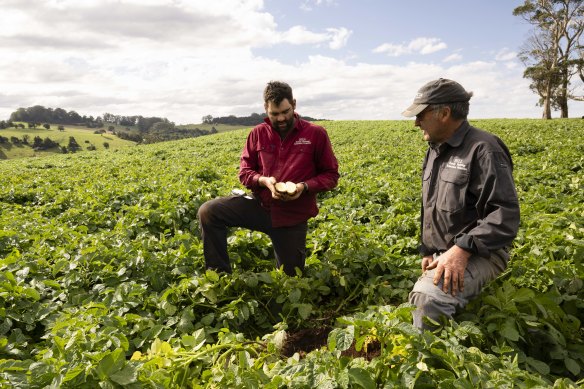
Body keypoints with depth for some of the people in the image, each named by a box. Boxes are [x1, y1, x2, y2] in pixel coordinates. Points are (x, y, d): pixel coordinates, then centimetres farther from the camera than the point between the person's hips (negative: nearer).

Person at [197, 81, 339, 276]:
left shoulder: (316, 134, -7)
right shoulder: (258, 133, 0)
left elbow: (331, 175, -1)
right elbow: (244, 172, 6)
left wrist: (305, 186, -20)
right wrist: (263, 181, -17)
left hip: (292, 217, -2)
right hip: (260, 205, 2)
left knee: (291, 277, 9)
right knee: (208, 212, -19)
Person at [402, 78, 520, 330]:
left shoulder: (482, 149, -14)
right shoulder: (435, 151, 14)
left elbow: (506, 215, -21)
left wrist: (462, 249, -29)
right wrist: (427, 251, 15)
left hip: (478, 254, -9)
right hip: (442, 254, 9)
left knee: (427, 298, -33)